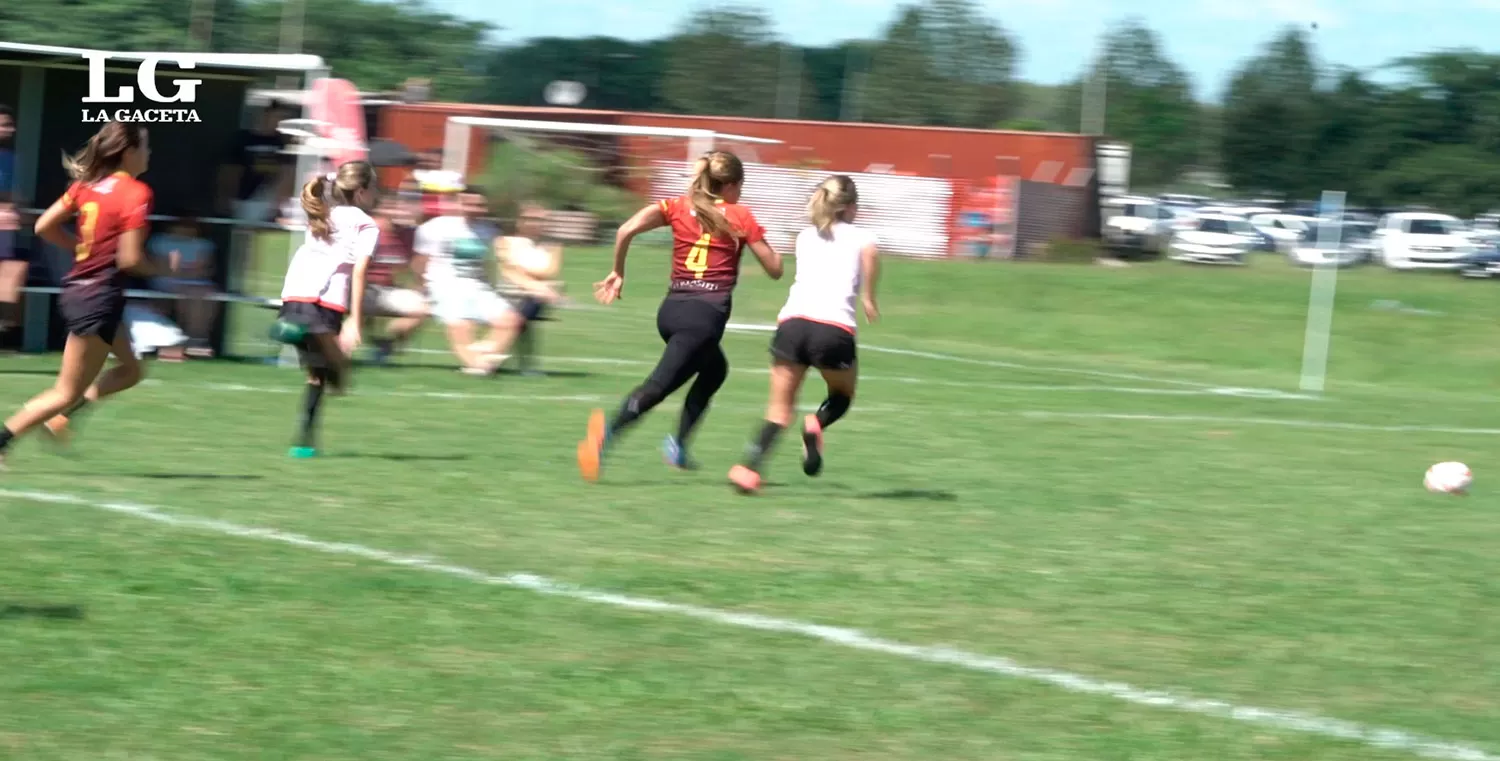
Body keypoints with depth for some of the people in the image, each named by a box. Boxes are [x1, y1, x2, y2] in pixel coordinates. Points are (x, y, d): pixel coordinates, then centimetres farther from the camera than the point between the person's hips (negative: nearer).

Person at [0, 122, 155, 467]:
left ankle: (60, 417, 13)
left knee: (130, 369, 22)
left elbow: (44, 227, 8)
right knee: (68, 392, 1)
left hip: (77, 288, 9)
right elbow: (130, 259, -20)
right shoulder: (136, 193, -15)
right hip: (99, 298, -9)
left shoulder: (87, 184, 6)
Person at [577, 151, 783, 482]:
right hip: (707, 314, -5)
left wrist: (618, 273, 8)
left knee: (714, 369, 29)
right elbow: (775, 269, 7)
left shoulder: (678, 207, 12)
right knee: (659, 386, -13)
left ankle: (679, 445, 16)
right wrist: (759, 238, 25)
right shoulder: (741, 217, 4)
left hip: (672, 308, 5)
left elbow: (626, 230, -4)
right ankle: (607, 430, -38)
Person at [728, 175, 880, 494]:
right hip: (834, 328, -3)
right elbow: (871, 253, -12)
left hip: (792, 321, 3)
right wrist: (868, 298, -2)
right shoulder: (860, 236, 13)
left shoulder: (805, 237, 24)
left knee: (779, 408, 8)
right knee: (842, 396, 24)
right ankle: (817, 424, -9)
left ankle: (749, 466, -17)